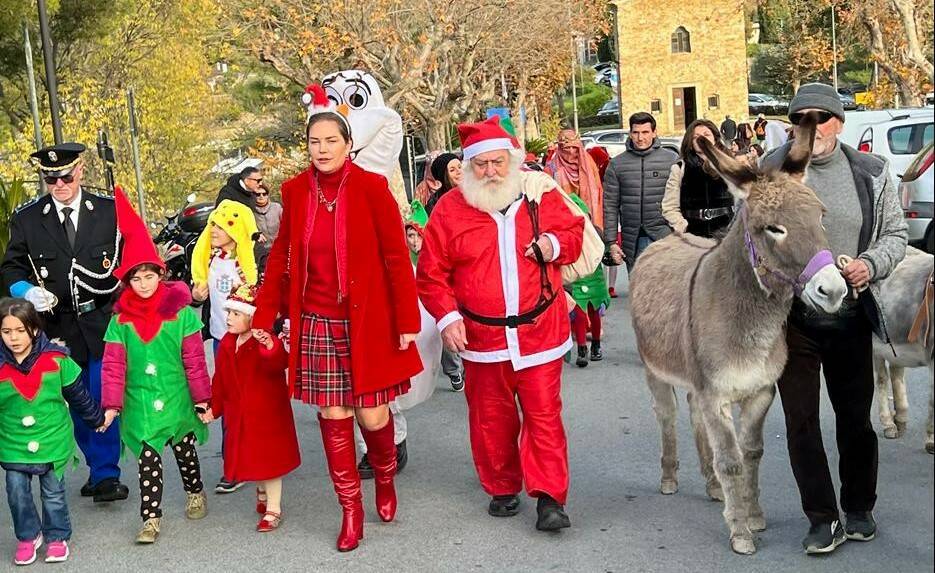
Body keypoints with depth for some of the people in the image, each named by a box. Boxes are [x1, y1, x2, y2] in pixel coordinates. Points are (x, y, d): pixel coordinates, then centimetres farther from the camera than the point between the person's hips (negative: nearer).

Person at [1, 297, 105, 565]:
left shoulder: (55, 359, -11)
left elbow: (78, 394, 2)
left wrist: (96, 419, 12)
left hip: (52, 440, -1)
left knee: (53, 493, 10)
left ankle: (56, 537, 29)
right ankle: (28, 536, 25)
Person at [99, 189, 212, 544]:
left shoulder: (181, 312, -6)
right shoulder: (120, 320, -1)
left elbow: (194, 360, -4)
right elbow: (113, 365, -2)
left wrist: (202, 399, -2)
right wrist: (112, 403, -7)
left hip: (177, 399, 0)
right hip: (141, 405, 1)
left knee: (185, 452, 15)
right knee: (148, 460, 1)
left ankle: (195, 493, 40)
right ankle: (151, 518, 8)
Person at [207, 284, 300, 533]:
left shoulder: (266, 343, -17)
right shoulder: (227, 344, 6)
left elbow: (278, 364, -39)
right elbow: (220, 379, 15)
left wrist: (270, 346, -57)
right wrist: (214, 407, 15)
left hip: (267, 412, -7)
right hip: (239, 415, 7)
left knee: (269, 458, 0)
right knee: (248, 456, 18)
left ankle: (273, 509, 11)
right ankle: (262, 490, 45)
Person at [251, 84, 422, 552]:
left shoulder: (372, 188, -8)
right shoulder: (295, 191, 2)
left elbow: (396, 258, -7)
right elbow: (281, 257, 9)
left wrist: (407, 321, -9)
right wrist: (264, 317, 6)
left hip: (367, 323, -2)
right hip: (317, 324, 3)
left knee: (372, 415, 1)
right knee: (333, 417, 6)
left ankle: (385, 479, 34)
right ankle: (351, 510, 21)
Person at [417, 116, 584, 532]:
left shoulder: (541, 194, 0)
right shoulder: (450, 209, -2)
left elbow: (575, 231, 14)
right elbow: (431, 272, 1)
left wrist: (555, 245, -8)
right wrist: (447, 316, -9)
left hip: (539, 330, -1)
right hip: (481, 336, 1)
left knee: (544, 415, 0)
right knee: (491, 418, 11)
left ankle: (550, 497, 7)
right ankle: (501, 489, 27)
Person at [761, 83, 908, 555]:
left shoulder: (871, 173, 2)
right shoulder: (770, 171, -2)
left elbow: (896, 233, 9)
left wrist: (871, 264, -10)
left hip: (852, 318, 1)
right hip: (792, 317, -1)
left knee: (855, 419, 14)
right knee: (800, 422, 3)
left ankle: (859, 509, 34)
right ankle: (824, 520, 16)